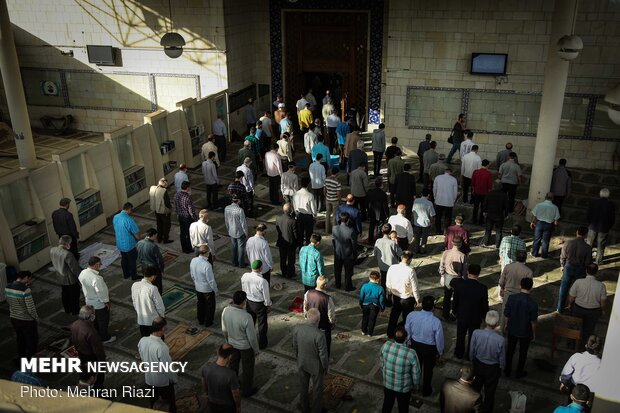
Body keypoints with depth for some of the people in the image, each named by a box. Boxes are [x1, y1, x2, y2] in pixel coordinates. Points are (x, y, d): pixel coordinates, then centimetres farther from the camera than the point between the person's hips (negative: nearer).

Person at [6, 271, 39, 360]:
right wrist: (36, 317, -5)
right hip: (26, 320, -7)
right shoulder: (25, 290, -28)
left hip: (13, 318, 7)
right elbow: (31, 309, -25)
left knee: (20, 339, 26)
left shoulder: (8, 287, -7)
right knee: (32, 340, 14)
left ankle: (21, 358, 42)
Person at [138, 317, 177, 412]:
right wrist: (174, 379, -7)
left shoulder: (142, 341, -17)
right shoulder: (161, 347, -37)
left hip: (148, 378, 6)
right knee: (170, 401, 21)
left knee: (153, 400, 30)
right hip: (163, 381, -6)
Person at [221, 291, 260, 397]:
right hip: (246, 346, -5)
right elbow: (252, 336, -23)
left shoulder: (225, 311, -20)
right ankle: (246, 390, 39)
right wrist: (256, 349, -6)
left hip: (232, 343, 5)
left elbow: (224, 330, -3)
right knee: (247, 369, 19)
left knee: (233, 365, 29)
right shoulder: (246, 317, -37)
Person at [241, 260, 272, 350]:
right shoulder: (262, 281, -34)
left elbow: (243, 290, -1)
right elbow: (266, 296, -20)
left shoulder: (244, 276, -18)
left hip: (248, 302, 4)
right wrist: (269, 305, -1)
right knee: (262, 325, 19)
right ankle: (262, 344, 36)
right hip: (260, 305, -4)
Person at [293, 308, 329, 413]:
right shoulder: (319, 335, -36)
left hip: (302, 363, 4)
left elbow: (295, 347, -4)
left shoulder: (297, 329, -22)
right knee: (317, 389, 21)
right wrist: (326, 368, -3)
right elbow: (323, 355, -23)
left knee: (303, 386, 26)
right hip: (316, 366, -4)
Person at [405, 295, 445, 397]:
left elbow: (407, 330, -5)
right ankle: (426, 391, 44)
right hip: (430, 348, -3)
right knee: (428, 370, 23)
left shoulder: (411, 315, -23)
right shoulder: (436, 322, -32)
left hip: (415, 345, 3)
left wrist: (410, 341, 15)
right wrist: (440, 352, 2)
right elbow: (439, 339, -18)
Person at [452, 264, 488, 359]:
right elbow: (485, 305, -14)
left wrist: (454, 311, 8)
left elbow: (455, 300, -11)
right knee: (472, 337, 21)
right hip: (476, 318, -1)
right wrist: (484, 315, 6)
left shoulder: (459, 284, -23)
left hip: (462, 316, 1)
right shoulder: (482, 288, -25)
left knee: (460, 336, 23)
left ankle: (459, 353, 42)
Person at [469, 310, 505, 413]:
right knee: (489, 392, 23)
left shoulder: (476, 333, -26)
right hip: (493, 369, -2)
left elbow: (471, 351, -10)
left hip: (478, 365, 3)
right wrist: (501, 368, 7)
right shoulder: (500, 339, -32)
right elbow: (502, 357, -14)